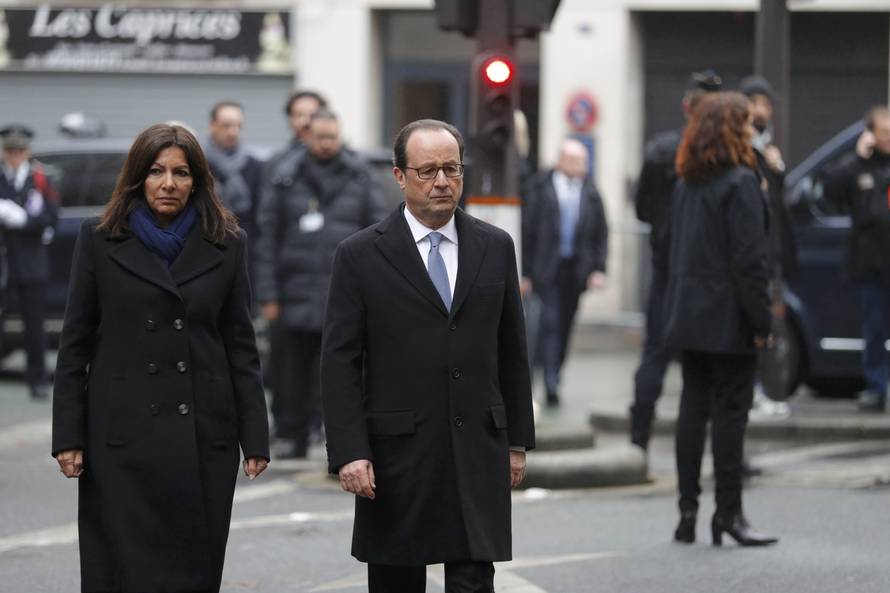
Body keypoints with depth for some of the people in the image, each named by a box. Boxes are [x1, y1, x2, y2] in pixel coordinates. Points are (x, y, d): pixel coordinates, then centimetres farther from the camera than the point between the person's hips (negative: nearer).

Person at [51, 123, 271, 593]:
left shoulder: (225, 245, 7)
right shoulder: (99, 240, 3)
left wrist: (254, 438, 3)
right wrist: (67, 435, -2)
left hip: (203, 435, 1)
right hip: (123, 433, -1)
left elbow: (241, 346, 7)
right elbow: (75, 344, 4)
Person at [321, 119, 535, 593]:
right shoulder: (360, 256, -3)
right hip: (396, 455, -1)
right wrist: (348, 452, -13)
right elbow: (340, 362, -5)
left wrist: (518, 439, 11)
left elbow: (511, 351, 12)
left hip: (476, 452, 1)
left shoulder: (495, 247, 7)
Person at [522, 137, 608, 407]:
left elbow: (601, 234, 10)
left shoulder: (590, 193, 5)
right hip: (547, 270, -3)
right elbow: (528, 231, -1)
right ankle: (551, 385, -15)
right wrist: (525, 273, -3)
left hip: (576, 270, 3)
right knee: (550, 324, -11)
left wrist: (599, 269, 1)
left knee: (564, 327, 9)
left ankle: (553, 381, 22)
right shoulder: (542, 189, -3)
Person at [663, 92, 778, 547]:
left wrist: (679, 308, 18)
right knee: (730, 411, -3)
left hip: (689, 317, 8)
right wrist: (761, 321, -15)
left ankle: (688, 509, 12)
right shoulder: (740, 183, -14)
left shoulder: (687, 184, 11)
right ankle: (728, 512, -2)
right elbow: (749, 258, -17)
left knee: (693, 407, 10)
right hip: (728, 318, -7)